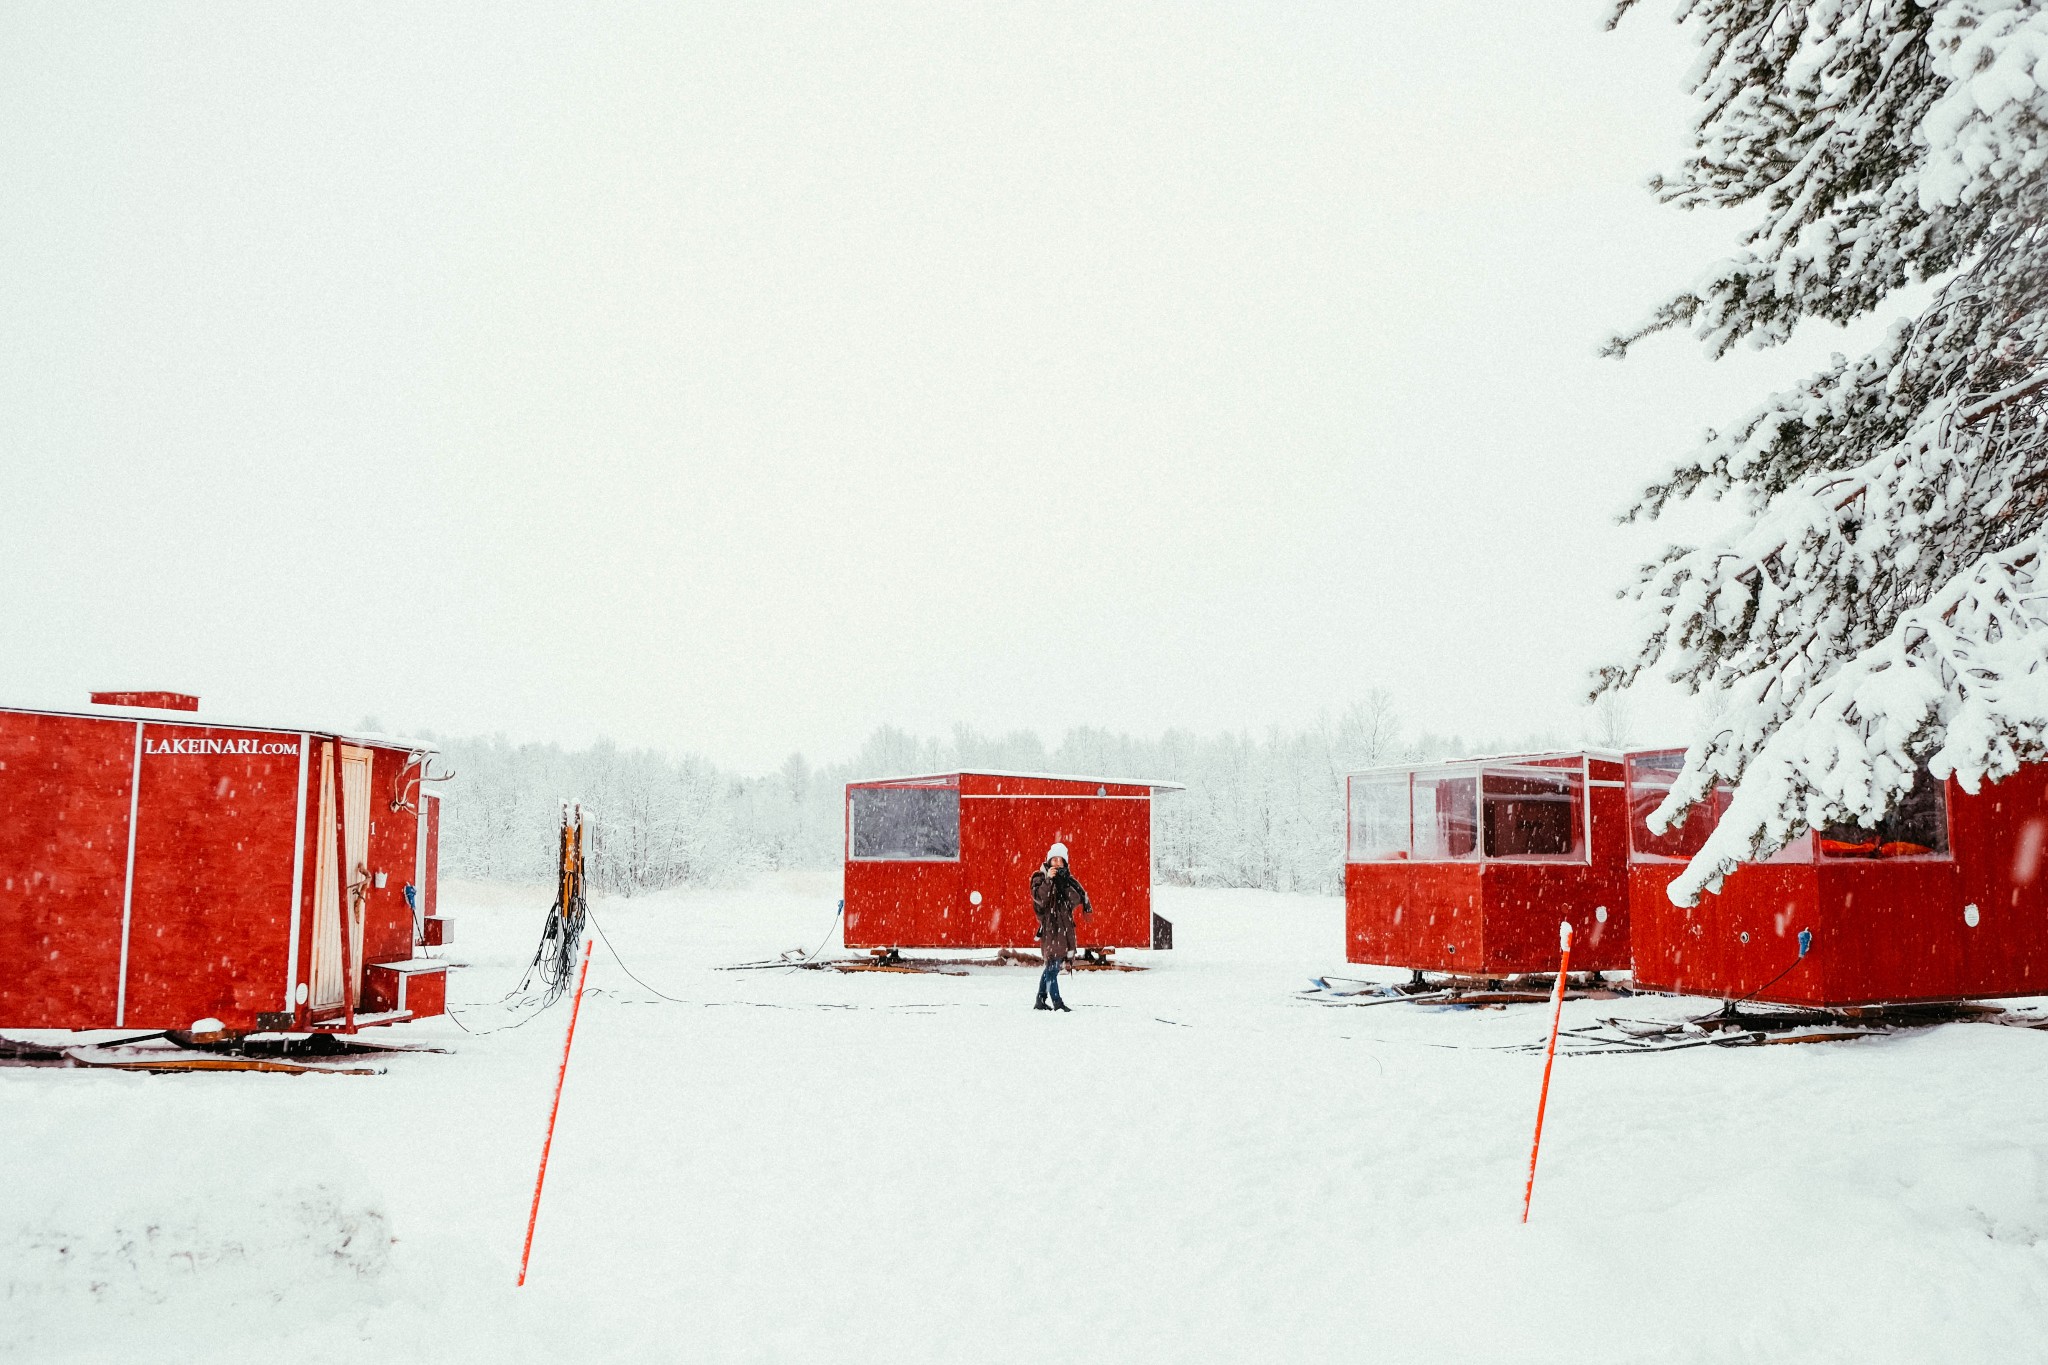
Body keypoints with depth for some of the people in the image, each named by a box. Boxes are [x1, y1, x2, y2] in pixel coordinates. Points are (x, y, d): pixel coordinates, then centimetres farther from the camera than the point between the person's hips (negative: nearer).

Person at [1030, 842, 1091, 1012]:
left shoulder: (1068, 879, 13)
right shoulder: (1040, 877, 0)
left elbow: (1077, 899, 5)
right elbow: (1039, 898, -18)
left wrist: (1064, 882, -7)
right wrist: (1048, 880, -27)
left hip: (1065, 927, 6)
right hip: (1049, 927, -6)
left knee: (1052, 966, 10)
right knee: (1052, 964, -13)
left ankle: (1040, 1001, 20)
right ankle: (1057, 1002, -14)